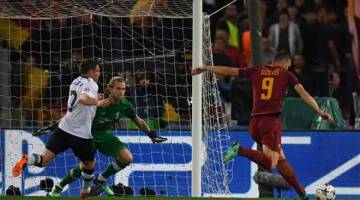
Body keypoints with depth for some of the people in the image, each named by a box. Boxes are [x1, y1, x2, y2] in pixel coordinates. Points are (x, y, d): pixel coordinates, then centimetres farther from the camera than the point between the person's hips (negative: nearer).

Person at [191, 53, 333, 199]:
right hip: (272, 121, -5)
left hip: (254, 122, 5)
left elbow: (229, 71, 17)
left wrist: (205, 68, 25)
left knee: (281, 159, 13)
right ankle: (240, 150, -34)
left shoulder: (256, 71, 15)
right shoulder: (286, 74, 9)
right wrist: (320, 112, 7)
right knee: (270, 164, -16)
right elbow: (304, 94, 4)